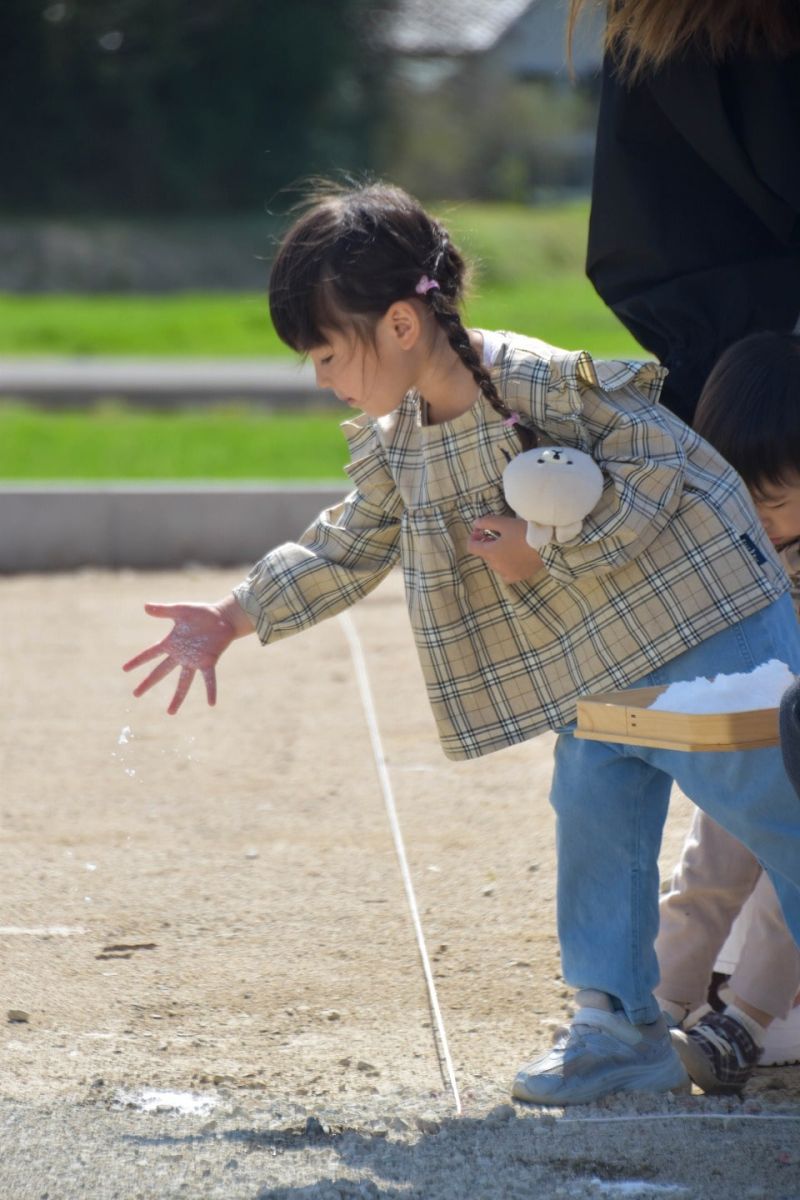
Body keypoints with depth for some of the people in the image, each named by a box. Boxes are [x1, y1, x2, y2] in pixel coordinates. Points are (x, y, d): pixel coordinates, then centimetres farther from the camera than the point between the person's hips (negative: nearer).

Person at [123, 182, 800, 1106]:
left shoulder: (544, 385, -23)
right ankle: (620, 1026, 13)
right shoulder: (396, 447, 4)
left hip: (694, 622, -8)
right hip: (593, 671, 8)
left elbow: (655, 470, -20)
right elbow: (345, 550, 15)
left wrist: (542, 551, -23)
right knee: (594, 822, 6)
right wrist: (228, 620, 11)